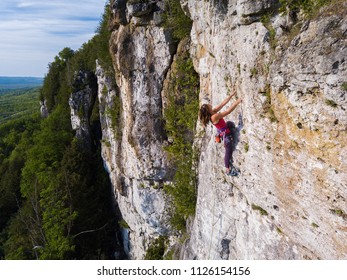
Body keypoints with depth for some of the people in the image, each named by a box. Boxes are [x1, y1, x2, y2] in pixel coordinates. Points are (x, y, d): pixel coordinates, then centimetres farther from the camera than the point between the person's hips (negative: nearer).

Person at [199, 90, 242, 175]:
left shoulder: (214, 111, -10)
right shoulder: (214, 117, -35)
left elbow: (223, 103, -5)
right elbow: (228, 111, -36)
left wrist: (232, 95, -6)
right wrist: (237, 102, -29)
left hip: (224, 130, 9)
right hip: (225, 134, -9)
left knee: (230, 123, 36)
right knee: (228, 151, 6)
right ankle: (228, 170, 21)